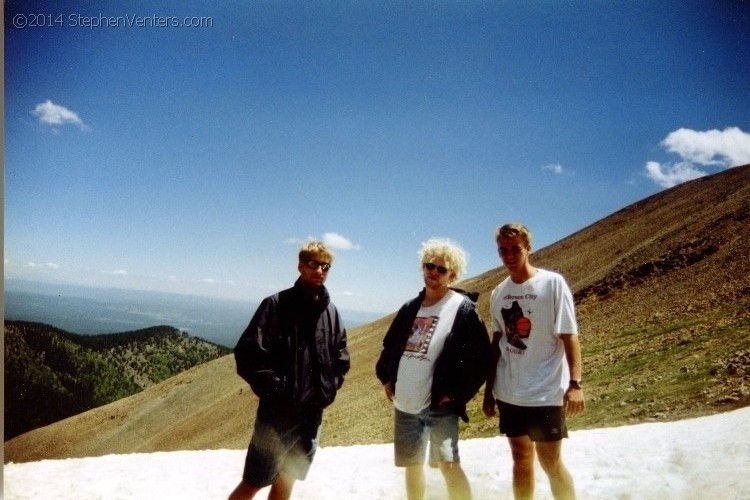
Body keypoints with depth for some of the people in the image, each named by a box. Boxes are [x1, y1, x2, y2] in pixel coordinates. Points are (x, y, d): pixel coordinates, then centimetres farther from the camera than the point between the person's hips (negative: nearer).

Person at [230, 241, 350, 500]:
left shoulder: (331, 312, 6)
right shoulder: (276, 305, -9)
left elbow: (341, 360, 15)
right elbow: (247, 354, -13)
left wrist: (327, 391, 3)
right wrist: (274, 390, -15)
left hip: (312, 414, 5)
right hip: (277, 412, -4)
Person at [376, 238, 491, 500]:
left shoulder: (463, 308, -8)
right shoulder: (410, 308, 10)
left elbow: (480, 356, -12)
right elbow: (389, 346, 21)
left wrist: (457, 393, -15)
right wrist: (386, 378, 9)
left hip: (439, 404, -6)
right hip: (404, 404, 6)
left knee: (448, 464, -12)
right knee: (412, 465, 16)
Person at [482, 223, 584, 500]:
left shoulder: (552, 283, -10)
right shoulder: (498, 293, 5)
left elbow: (570, 336, -12)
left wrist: (575, 383, -20)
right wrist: (489, 389, 12)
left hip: (546, 394, -5)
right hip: (509, 393, 5)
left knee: (551, 463, 3)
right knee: (521, 460, 15)